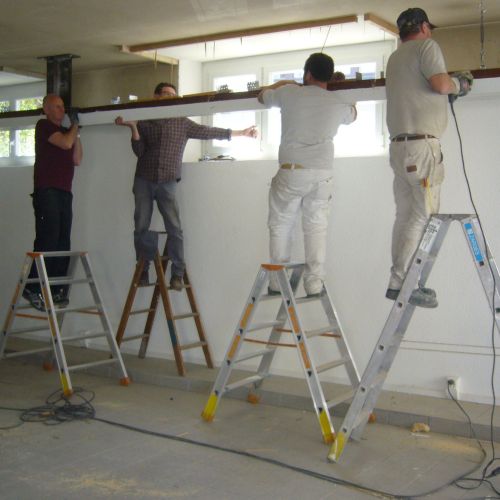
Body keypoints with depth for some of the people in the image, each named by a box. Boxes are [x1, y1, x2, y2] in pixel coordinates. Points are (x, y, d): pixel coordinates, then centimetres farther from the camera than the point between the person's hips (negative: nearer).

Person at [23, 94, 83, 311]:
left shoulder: (65, 131, 23)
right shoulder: (43, 125, 2)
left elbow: (77, 159, 15)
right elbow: (66, 143, -13)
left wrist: (76, 132, 10)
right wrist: (75, 125, 4)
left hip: (64, 191, 7)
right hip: (46, 191, -7)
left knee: (63, 242, 1)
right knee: (47, 239, -13)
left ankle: (56, 290, 3)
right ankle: (33, 288, -10)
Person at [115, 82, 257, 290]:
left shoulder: (182, 123, 8)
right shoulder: (145, 123, 7)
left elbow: (207, 132, 5)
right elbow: (139, 151, 0)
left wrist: (240, 133, 2)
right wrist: (133, 127, -12)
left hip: (167, 183, -1)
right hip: (144, 181, 1)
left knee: (174, 228, -10)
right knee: (141, 227, 1)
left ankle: (177, 274, -7)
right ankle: (143, 271, 12)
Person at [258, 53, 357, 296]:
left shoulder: (289, 93, 0)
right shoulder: (338, 103, 7)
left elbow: (262, 96, 20)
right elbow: (352, 115, 32)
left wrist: (283, 82, 36)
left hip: (291, 172, -2)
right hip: (323, 174, 2)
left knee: (280, 225, 9)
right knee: (316, 227, 8)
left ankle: (278, 282, 10)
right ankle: (314, 283, 4)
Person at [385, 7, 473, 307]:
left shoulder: (395, 58, 23)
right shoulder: (426, 46, 0)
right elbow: (440, 83, -14)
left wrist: (452, 89, 27)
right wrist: (459, 84, 5)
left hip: (399, 145, 9)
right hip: (422, 145, -9)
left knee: (406, 215, 8)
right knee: (424, 216, -9)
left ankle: (401, 280, 9)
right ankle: (400, 283, -14)